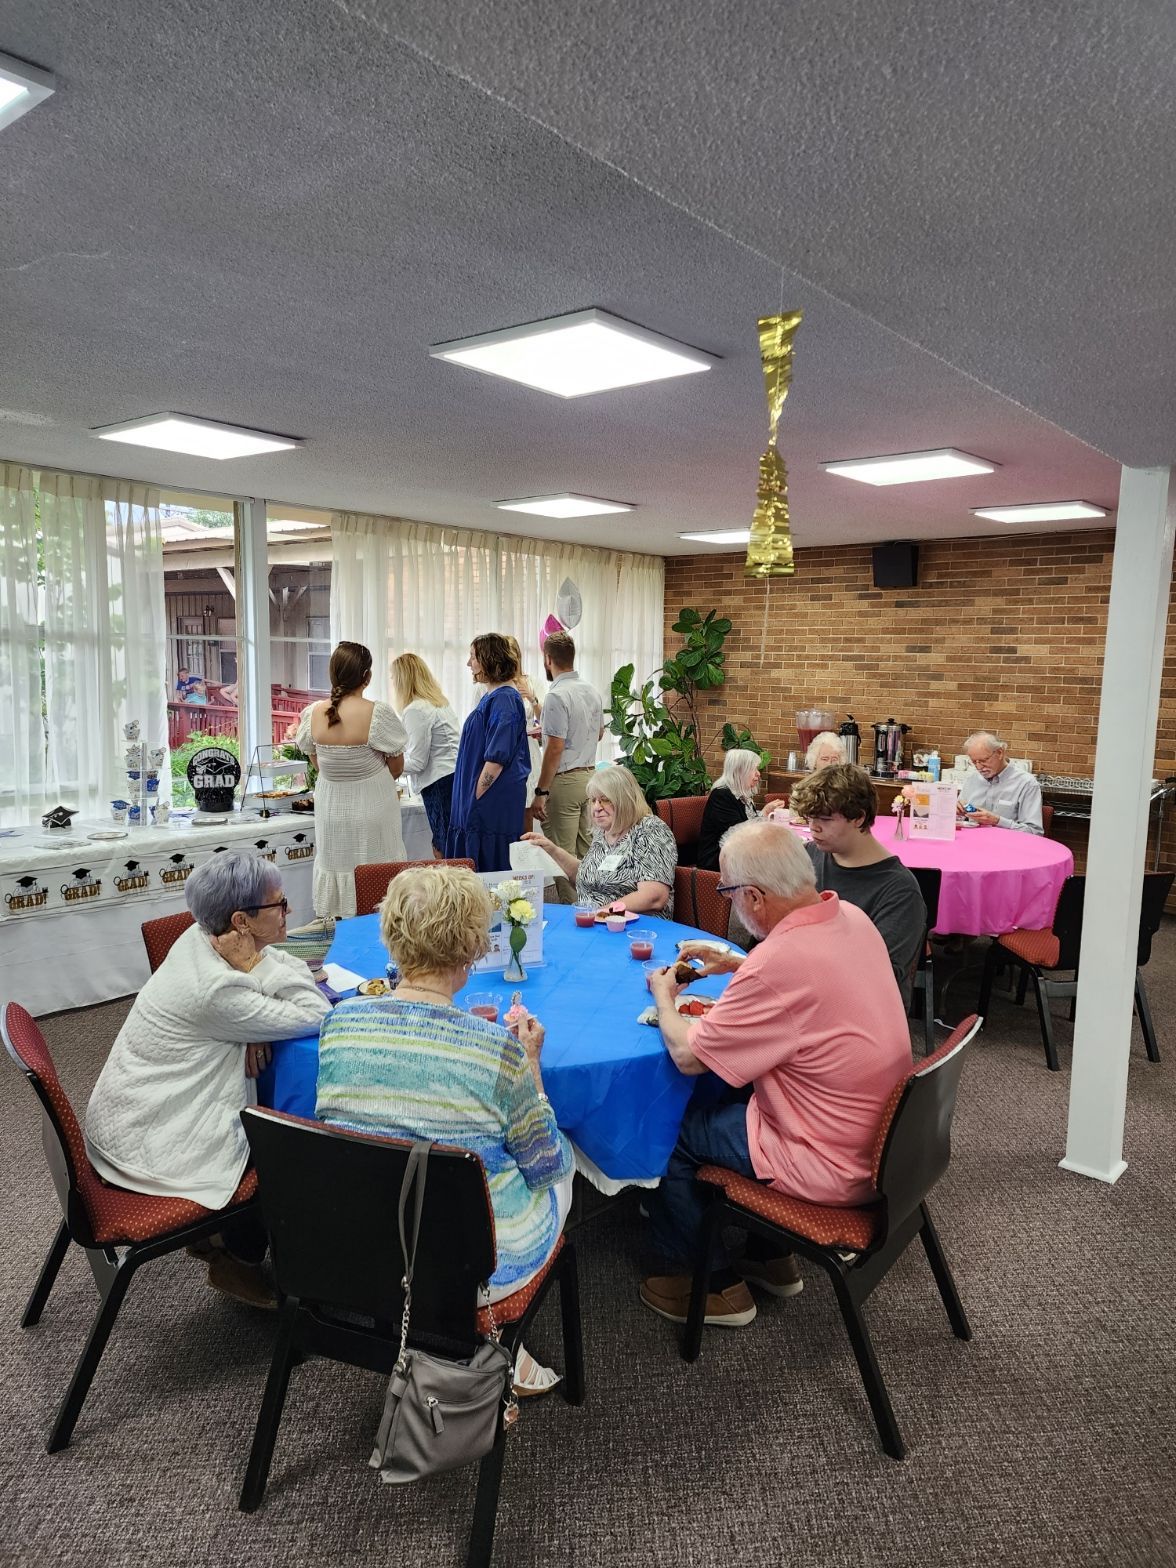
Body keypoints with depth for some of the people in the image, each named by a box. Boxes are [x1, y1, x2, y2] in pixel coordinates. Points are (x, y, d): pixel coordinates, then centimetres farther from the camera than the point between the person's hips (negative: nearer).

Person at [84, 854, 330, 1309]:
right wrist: (255, 965, -26)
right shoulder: (214, 989, -32)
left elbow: (294, 969, 2)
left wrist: (254, 1029, -14)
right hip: (143, 1143, -8)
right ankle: (239, 1262, 20)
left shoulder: (201, 940, -5)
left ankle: (214, 1229, 27)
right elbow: (314, 1016, -25)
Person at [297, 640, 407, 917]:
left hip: (330, 809, 4)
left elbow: (317, 764, 7)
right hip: (371, 809, -4)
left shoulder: (312, 714, -6)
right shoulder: (378, 714, -18)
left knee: (335, 868, 14)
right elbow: (397, 767, -6)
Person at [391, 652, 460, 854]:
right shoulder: (440, 701, 15)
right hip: (456, 775, 9)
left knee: (444, 848, -3)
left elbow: (417, 762, -12)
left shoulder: (415, 710, -12)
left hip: (440, 782, -9)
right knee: (441, 845, 14)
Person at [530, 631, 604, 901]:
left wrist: (541, 792, -14)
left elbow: (555, 749, -19)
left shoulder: (557, 696, -16)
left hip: (565, 780, -8)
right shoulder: (593, 691, 9)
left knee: (563, 854, -2)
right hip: (589, 775, 8)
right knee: (586, 848, 14)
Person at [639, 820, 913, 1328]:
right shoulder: (851, 917, -5)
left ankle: (715, 1286, 26)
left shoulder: (777, 963, -32)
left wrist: (663, 997, -1)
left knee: (670, 1129, 8)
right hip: (879, 1135, 8)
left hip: (833, 1167, -8)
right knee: (721, 1096, 23)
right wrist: (735, 963, 12)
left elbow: (687, 1055, -20)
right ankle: (765, 1255, 35)